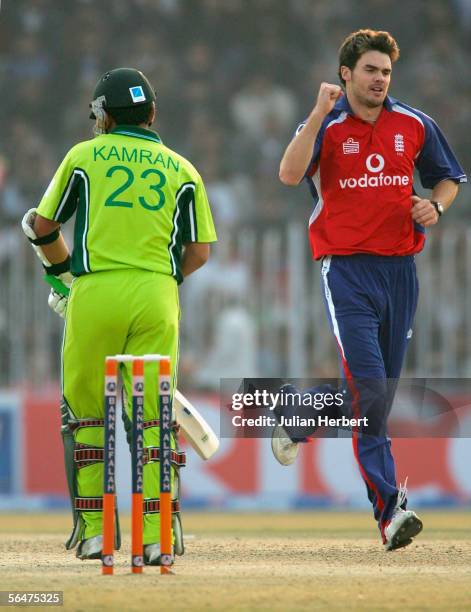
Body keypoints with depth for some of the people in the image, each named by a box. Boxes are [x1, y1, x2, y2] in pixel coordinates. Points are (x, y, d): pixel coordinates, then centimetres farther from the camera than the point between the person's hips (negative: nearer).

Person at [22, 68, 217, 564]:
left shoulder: (84, 156, 8)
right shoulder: (181, 169, 12)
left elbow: (43, 226, 12)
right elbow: (200, 251, 8)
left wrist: (64, 272, 27)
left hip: (95, 294, -1)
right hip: (158, 297, 1)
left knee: (85, 412, 9)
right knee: (151, 416, 2)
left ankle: (94, 528, 8)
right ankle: (157, 533, -8)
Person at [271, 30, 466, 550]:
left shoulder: (414, 126, 9)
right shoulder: (326, 127, -1)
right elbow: (289, 174, -19)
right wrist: (320, 113, -23)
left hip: (400, 269, 5)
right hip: (347, 269, -5)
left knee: (379, 393, 8)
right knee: (368, 389, -15)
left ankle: (295, 413, 31)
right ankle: (388, 509, -6)